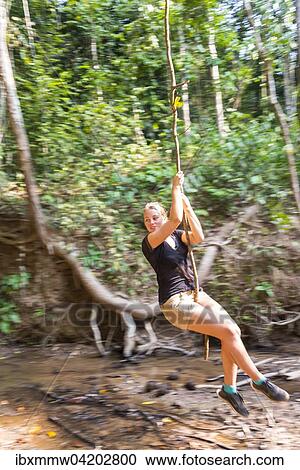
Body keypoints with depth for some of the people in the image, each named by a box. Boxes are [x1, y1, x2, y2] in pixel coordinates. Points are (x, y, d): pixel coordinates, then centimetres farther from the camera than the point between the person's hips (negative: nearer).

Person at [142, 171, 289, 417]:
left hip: (195, 294, 7)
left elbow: (199, 237, -14)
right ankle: (259, 381, 2)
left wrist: (187, 205, -11)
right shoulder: (149, 242, -9)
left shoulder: (178, 236, 9)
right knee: (228, 331, -16)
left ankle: (229, 388, 9)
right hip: (175, 303, -6)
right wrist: (176, 189, -16)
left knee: (233, 330, -8)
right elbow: (176, 219, -24)